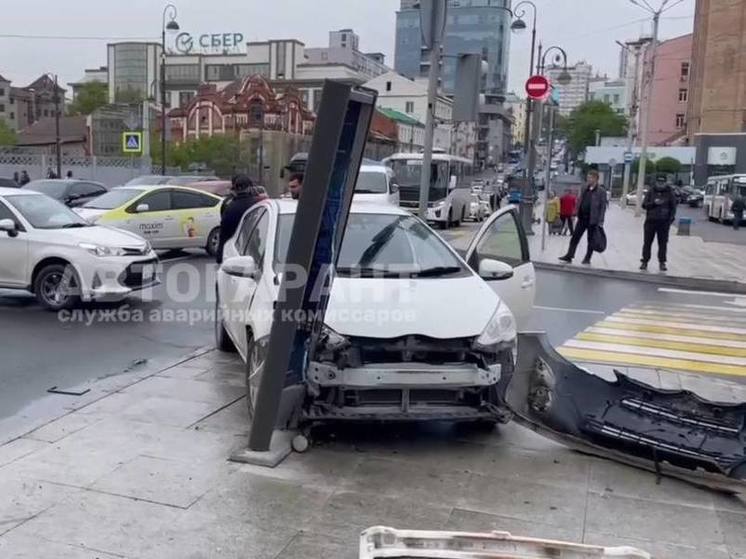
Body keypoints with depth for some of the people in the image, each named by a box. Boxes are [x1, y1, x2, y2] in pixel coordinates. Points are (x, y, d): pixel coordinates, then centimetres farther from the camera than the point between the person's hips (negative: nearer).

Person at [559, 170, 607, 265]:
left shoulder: (601, 191, -8)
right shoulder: (585, 189, 10)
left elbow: (603, 206, -10)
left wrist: (600, 221, -15)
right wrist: (576, 213, 10)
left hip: (593, 220, -5)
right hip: (582, 218, 6)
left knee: (591, 240, 6)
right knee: (575, 237, 4)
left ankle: (587, 259, 15)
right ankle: (569, 256, 7)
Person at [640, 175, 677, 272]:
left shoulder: (670, 193, 5)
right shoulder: (650, 192, 7)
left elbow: (673, 207, 7)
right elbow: (644, 205, 2)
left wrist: (671, 217, -6)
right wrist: (654, 203, -15)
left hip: (664, 222, -1)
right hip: (651, 220, 1)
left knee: (663, 243, 1)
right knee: (647, 242, 2)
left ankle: (662, 263, 8)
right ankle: (645, 262, 8)